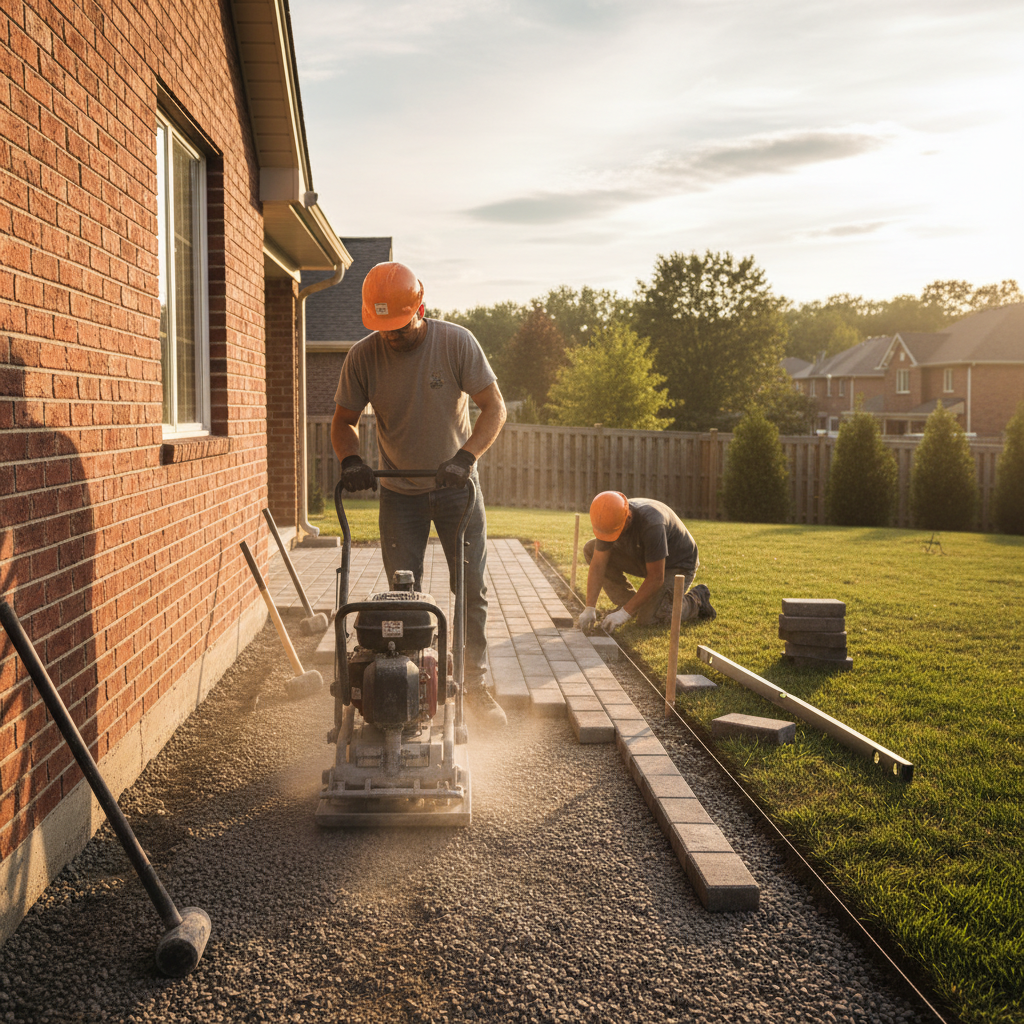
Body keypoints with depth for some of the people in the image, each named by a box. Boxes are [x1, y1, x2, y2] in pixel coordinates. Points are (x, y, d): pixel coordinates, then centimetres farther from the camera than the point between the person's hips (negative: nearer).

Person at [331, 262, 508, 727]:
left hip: (456, 484, 0)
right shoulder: (363, 357, -12)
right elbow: (343, 421, -3)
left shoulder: (456, 343, -16)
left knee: (471, 588, 2)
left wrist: (465, 457, -29)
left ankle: (474, 683, 17)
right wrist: (350, 459, -24)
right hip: (399, 492, 1)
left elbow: (494, 406, -14)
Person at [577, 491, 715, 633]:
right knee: (590, 549, -6)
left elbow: (656, 579, -34)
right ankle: (627, 602, 2)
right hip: (645, 559, 7)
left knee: (647, 618, -25)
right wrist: (590, 608, -22)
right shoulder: (610, 519, -18)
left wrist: (625, 612, -33)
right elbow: (597, 565, -15)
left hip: (677, 565, -7)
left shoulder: (651, 524, -39)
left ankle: (696, 600, 1)